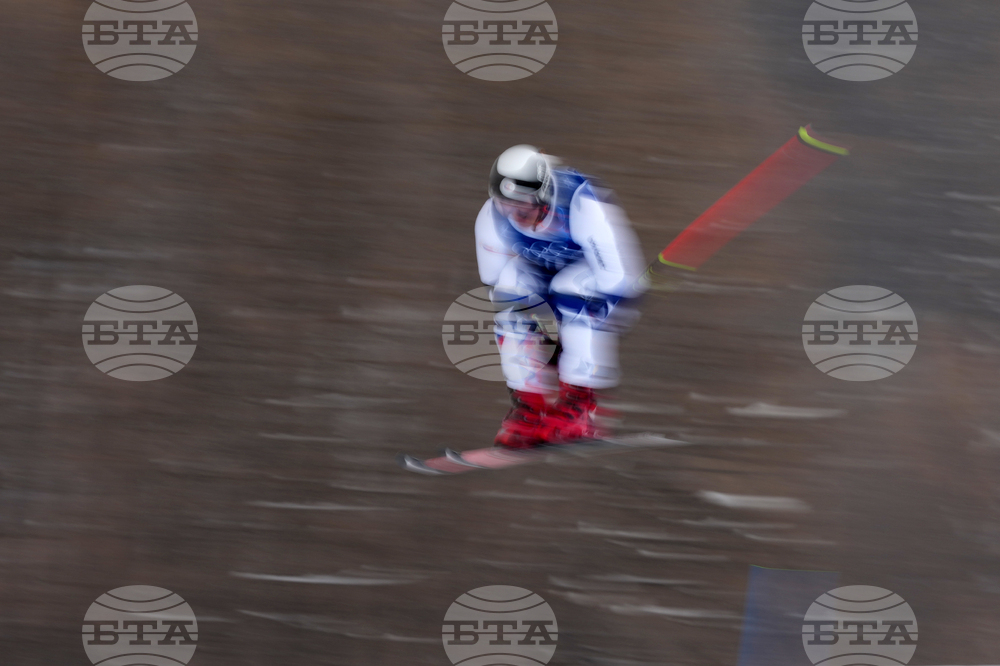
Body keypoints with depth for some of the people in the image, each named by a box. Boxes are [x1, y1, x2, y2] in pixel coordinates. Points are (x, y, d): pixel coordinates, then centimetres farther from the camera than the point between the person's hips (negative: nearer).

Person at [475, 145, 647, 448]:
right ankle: (528, 406, -17)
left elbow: (619, 280, -32)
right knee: (512, 286, -25)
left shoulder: (585, 207, -36)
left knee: (573, 291, -35)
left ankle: (580, 406, -26)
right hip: (548, 270, 5)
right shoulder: (492, 218, -21)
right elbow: (494, 281, -5)